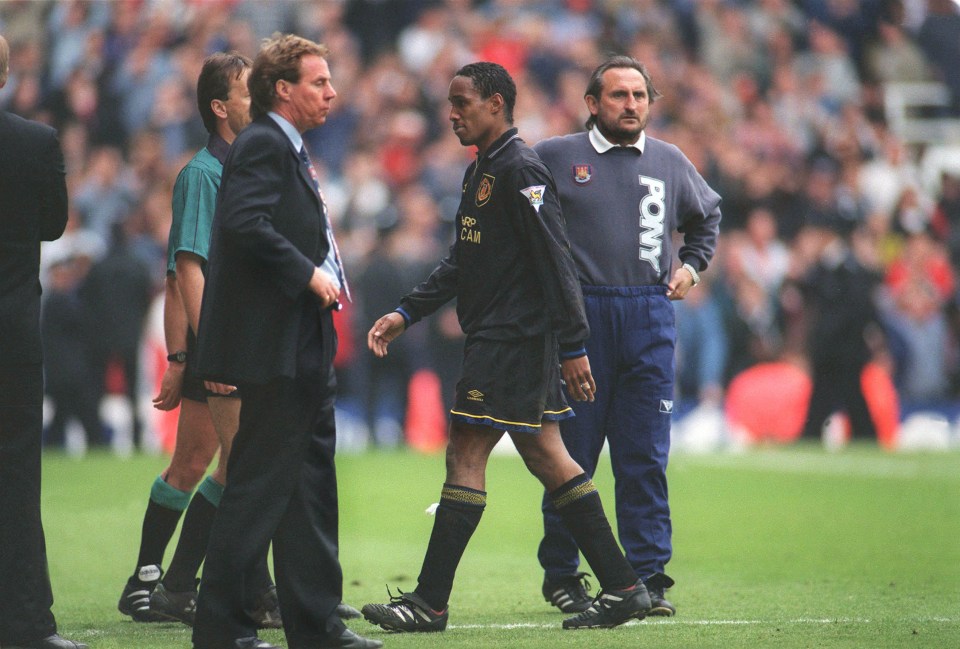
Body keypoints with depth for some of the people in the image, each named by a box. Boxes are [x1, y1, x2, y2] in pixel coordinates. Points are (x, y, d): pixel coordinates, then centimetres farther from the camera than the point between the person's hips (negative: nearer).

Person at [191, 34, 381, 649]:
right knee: (260, 484, -7)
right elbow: (246, 223, -26)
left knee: (312, 484, 12)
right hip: (275, 345, -11)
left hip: (307, 353, 11)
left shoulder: (292, 151, 19)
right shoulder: (261, 145, -12)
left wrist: (328, 276, 10)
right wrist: (308, 274, -21)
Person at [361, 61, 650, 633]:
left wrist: (573, 346, -21)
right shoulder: (481, 173, 18)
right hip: (493, 338, 10)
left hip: (512, 340, -10)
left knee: (466, 455, -8)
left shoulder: (521, 171, -13)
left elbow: (557, 263, -18)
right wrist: (406, 314, 18)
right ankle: (623, 589, 11)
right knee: (546, 458, 9)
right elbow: (462, 262, 24)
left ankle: (429, 602, -5)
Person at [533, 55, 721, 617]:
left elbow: (707, 216, 31)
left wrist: (693, 265, 17)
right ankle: (561, 575, 10)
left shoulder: (671, 163, 14)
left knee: (646, 457, 1)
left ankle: (648, 576, 5)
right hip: (578, 314, -2)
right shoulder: (555, 158, 3)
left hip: (650, 318, 3)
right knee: (572, 452, 0)